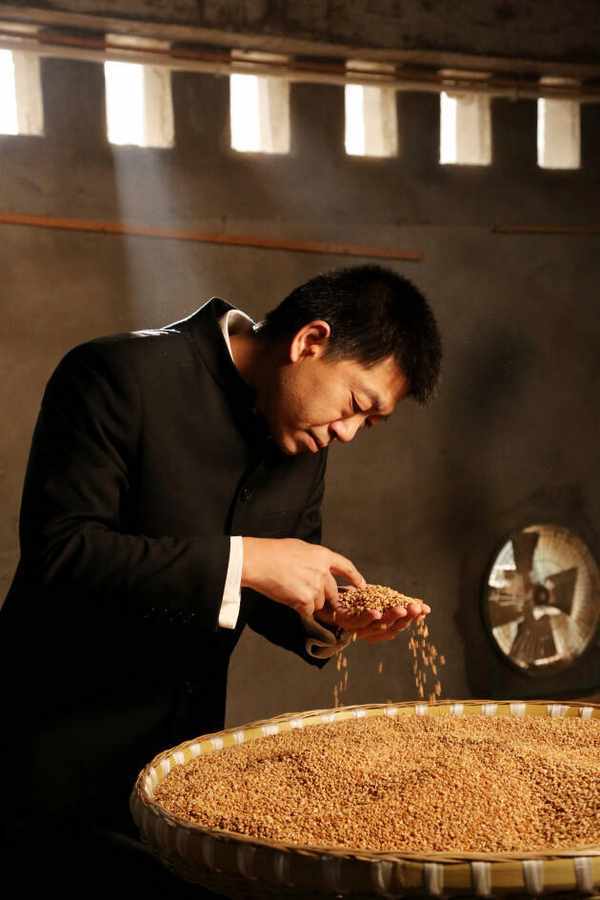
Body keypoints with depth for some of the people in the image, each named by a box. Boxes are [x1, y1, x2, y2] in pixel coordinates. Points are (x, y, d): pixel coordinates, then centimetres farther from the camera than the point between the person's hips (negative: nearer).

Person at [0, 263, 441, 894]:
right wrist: (241, 560, -28)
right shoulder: (121, 375, -18)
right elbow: (58, 550, -25)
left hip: (187, 747, 6)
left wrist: (330, 621, -10)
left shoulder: (303, 444, 4)